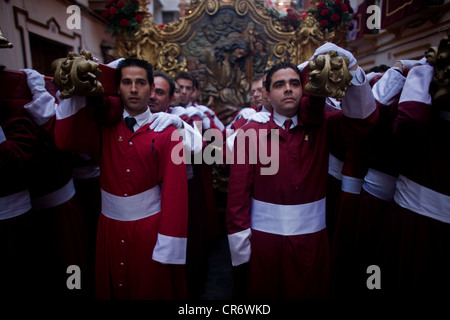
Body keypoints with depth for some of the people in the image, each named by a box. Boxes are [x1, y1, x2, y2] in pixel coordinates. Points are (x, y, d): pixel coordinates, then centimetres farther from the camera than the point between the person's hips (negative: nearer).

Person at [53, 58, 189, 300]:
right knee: (112, 288, 21)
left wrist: (169, 242, -13)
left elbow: (174, 190, -11)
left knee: (153, 289, 15)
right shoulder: (105, 127, 2)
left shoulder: (166, 132, -8)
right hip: (110, 227, 3)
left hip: (150, 227, -3)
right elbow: (67, 141, -15)